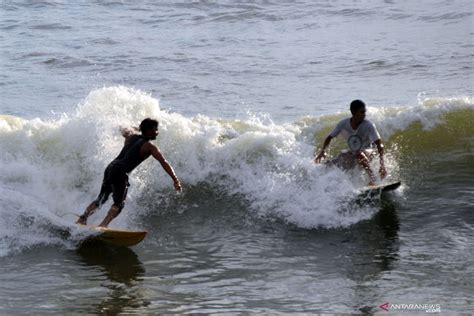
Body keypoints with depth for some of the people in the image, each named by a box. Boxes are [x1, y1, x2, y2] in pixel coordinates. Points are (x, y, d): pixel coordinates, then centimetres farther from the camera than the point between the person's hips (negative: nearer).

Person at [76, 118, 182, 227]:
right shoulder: (149, 146, 1)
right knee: (119, 203, -13)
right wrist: (175, 180, -12)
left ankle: (83, 218, 7)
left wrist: (134, 129, 68)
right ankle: (103, 225, -32)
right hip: (120, 172, -8)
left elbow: (123, 131, 46)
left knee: (101, 199, 18)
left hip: (110, 167, 8)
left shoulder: (132, 137, 21)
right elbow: (164, 163, -8)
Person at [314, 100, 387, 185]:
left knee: (359, 155, -41)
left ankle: (373, 180, -44)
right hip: (352, 154, 5)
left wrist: (382, 164, -42)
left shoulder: (369, 125, -22)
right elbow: (330, 137, 3)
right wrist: (323, 151, -14)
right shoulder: (344, 124, -11)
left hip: (368, 153, -5)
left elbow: (379, 144, -30)